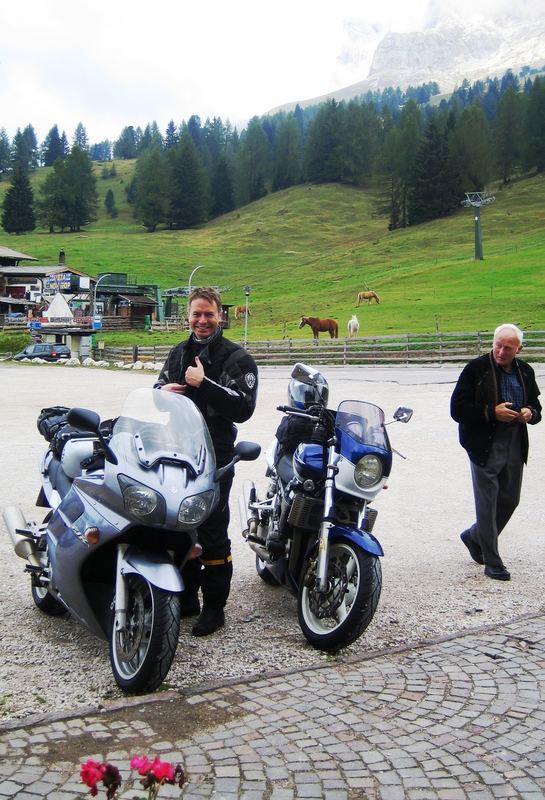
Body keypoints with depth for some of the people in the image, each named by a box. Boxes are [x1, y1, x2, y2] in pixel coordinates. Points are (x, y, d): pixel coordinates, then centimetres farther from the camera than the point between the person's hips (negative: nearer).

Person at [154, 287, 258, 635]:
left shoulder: (237, 358, -5)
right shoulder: (178, 353, 16)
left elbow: (244, 408, -16)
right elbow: (159, 386, 27)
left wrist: (204, 384, -22)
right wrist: (163, 391, 3)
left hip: (215, 456, -7)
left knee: (212, 533, -3)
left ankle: (215, 606, 8)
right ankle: (186, 598, 27)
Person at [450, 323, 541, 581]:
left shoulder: (525, 371, 8)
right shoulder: (476, 369, -9)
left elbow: (535, 405, 21)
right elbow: (457, 409, -12)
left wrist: (531, 413, -3)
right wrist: (492, 413, -21)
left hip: (515, 446, 6)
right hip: (485, 446, -6)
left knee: (510, 501, 13)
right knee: (487, 504, 0)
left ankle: (474, 537, 36)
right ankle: (492, 562, 11)